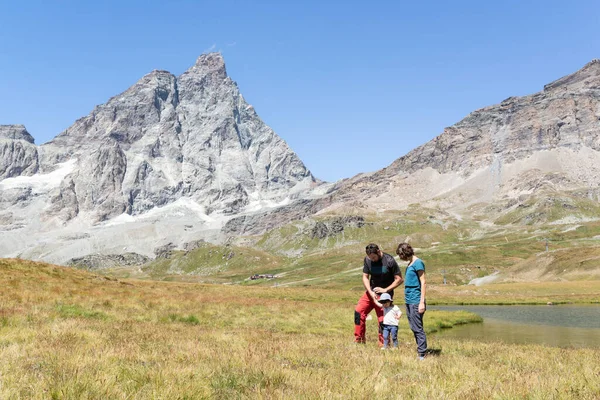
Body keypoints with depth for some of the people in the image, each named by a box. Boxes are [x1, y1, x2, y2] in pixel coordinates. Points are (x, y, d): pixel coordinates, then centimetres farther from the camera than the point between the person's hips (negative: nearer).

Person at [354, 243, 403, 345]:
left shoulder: (389, 261, -15)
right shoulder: (367, 260, -3)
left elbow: (399, 279, -10)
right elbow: (365, 277, 1)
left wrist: (385, 290, -16)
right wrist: (371, 292, -12)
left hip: (384, 294, -4)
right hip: (371, 292, 5)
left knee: (383, 320, -4)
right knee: (358, 311, -7)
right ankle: (358, 340, 4)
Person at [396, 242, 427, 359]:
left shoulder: (418, 263, -10)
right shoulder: (409, 264, 16)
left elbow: (423, 283, -14)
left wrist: (422, 302, -17)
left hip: (416, 301, -9)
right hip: (409, 301, 9)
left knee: (418, 328, -5)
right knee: (413, 328, 11)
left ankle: (422, 354, 0)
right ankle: (420, 349, 18)